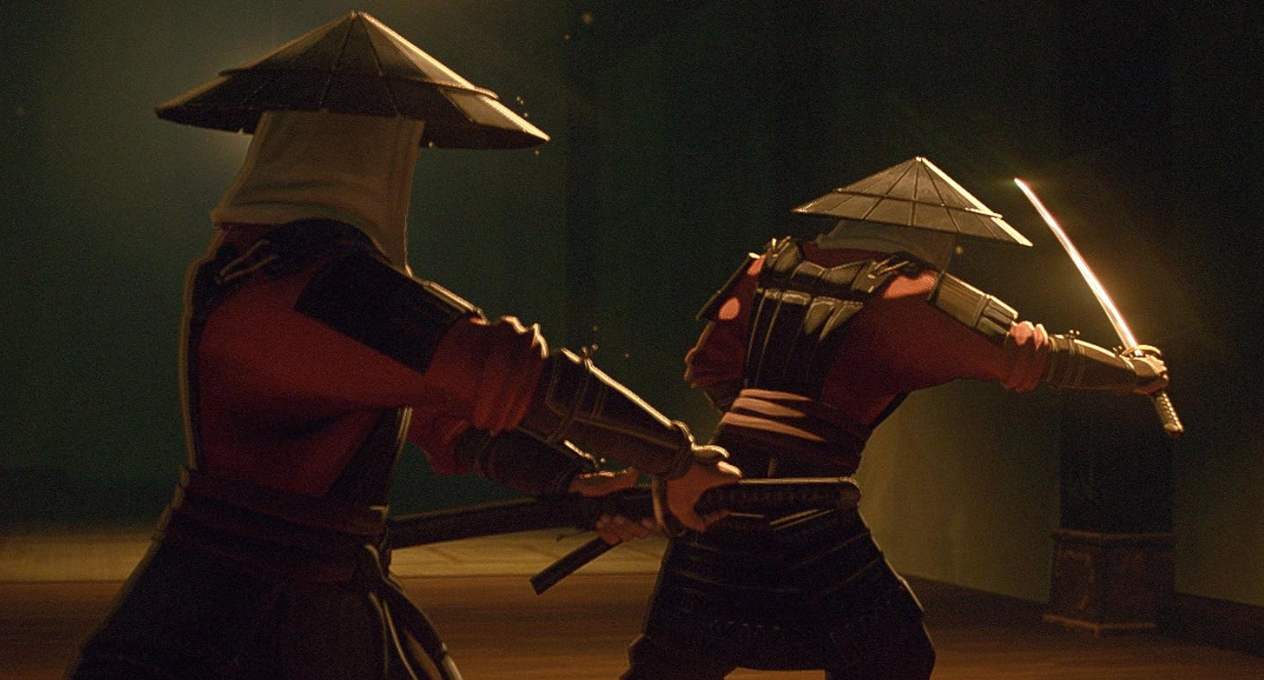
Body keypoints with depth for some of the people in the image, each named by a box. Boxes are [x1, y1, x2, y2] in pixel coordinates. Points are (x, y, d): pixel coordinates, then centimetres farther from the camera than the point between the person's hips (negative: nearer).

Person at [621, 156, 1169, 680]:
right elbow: (1038, 354, 5)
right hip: (806, 509, -5)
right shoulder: (916, 293, 2)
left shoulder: (773, 264, 15)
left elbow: (709, 366, 17)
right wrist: (1136, 372, 20)